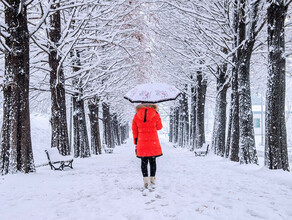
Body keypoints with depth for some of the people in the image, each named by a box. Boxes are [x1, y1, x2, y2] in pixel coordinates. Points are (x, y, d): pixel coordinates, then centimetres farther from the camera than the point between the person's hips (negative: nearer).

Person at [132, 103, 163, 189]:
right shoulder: (156, 114, -6)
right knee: (152, 161, 10)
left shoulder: (136, 115, 0)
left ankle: (146, 180, 4)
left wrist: (136, 143, 11)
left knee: (144, 162, 8)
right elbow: (159, 127, 7)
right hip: (153, 142, -1)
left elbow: (134, 130, 4)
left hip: (142, 143, 1)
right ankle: (152, 180, 13)